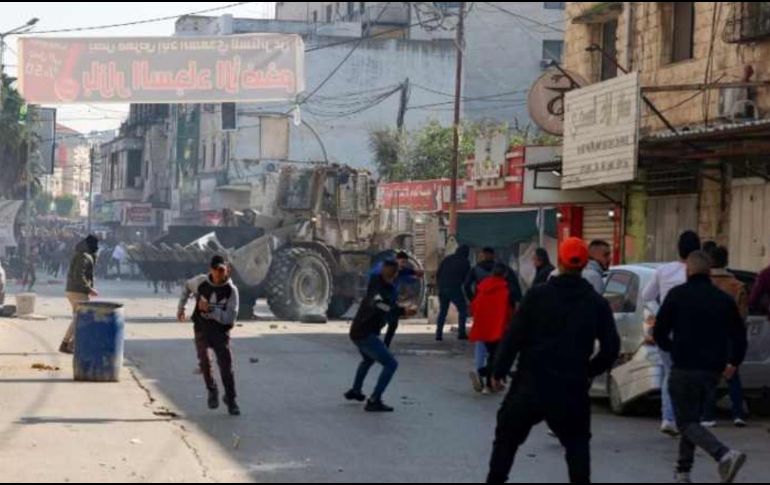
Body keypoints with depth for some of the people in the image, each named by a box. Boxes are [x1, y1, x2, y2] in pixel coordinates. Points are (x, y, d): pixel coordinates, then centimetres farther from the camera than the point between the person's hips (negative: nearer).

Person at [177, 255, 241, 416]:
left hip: (221, 329, -1)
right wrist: (181, 308, 17)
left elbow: (230, 317, -18)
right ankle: (212, 390, 8)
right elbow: (187, 287, 17)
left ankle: (231, 400, 9)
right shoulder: (201, 281, -7)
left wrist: (210, 309, -27)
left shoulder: (231, 290, -12)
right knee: (205, 360, -18)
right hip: (202, 328, 1)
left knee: (226, 364, -7)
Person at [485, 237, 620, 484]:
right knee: (577, 444, 16)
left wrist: (499, 370, 3)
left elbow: (514, 337, -6)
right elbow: (611, 347, 1)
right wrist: (589, 371, 15)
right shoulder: (597, 304, 1)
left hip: (531, 384, -1)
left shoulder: (537, 295, -5)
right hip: (572, 388, 1)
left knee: (507, 438, 15)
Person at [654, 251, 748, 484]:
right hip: (713, 371, 5)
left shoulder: (677, 295, -4)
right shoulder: (724, 299, 6)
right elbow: (740, 337, 7)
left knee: (687, 422, -3)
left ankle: (724, 454, -26)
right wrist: (733, 363, 22)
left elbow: (659, 333, -4)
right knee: (691, 418, 21)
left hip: (684, 368, -5)